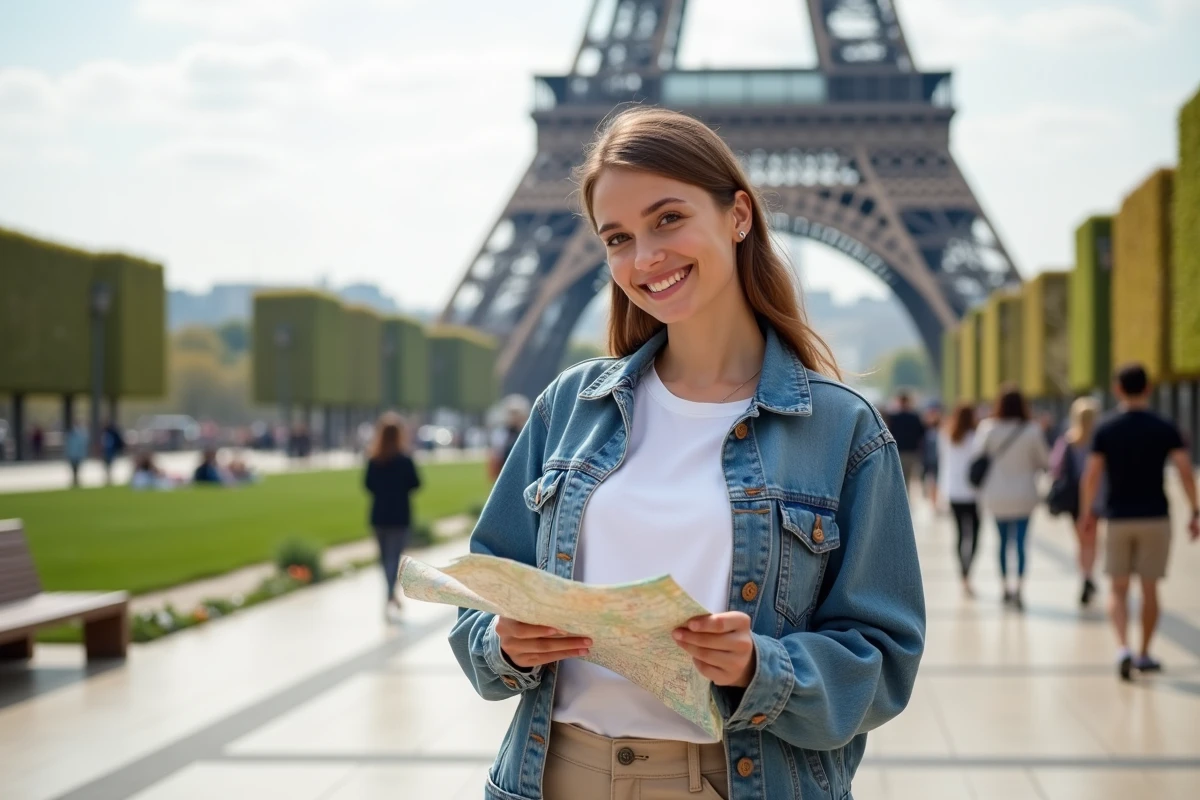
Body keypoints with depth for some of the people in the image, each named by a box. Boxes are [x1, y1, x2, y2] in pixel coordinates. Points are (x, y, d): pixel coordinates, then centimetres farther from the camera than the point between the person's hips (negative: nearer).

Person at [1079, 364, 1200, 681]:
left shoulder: (1105, 431, -2)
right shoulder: (1165, 429, -3)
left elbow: (1091, 476, -5)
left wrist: (1087, 513, 6)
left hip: (1118, 519, 0)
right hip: (1155, 518, 0)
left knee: (1118, 590, 8)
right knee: (1150, 588, 11)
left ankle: (1123, 647, -13)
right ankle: (1144, 654, 19)